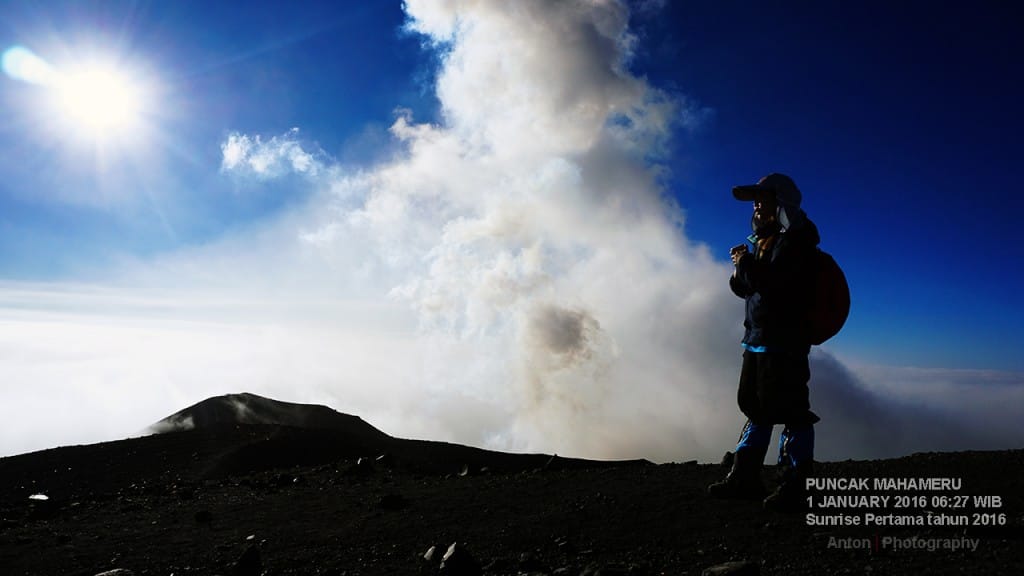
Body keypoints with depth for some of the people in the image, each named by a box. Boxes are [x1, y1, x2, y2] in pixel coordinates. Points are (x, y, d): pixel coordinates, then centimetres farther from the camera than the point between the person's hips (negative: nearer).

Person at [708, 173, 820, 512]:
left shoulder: (796, 239, -9)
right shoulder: (763, 241, 18)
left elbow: (772, 281, -23)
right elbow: (745, 288, 17)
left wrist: (746, 264, -7)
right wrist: (740, 269, -3)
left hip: (784, 340, -9)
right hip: (756, 339, 10)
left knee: (790, 409, -5)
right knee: (756, 407, 12)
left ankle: (793, 485, 3)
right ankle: (745, 478, 19)